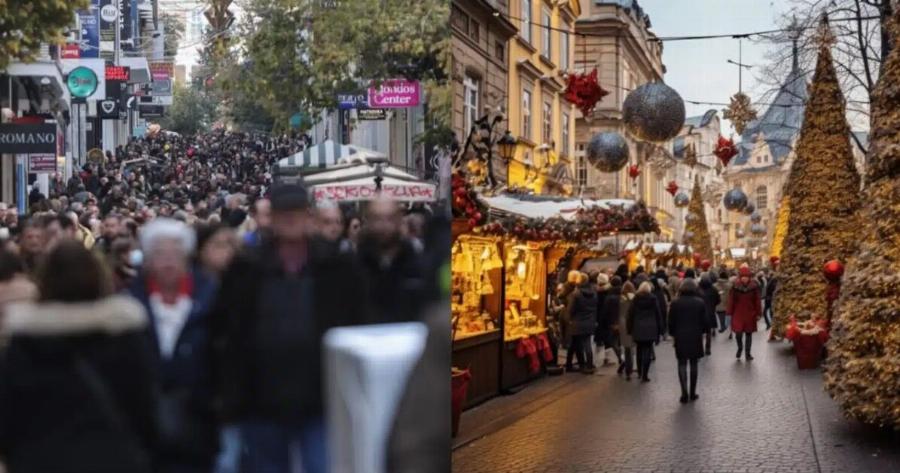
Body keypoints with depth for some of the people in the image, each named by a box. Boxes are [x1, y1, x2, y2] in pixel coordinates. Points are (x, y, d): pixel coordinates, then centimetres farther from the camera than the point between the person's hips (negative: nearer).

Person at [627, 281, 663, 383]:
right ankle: (644, 375, -5)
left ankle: (640, 372, 24)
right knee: (647, 351, 0)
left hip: (638, 329, 2)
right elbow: (658, 315, 1)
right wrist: (659, 330, 7)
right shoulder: (653, 299, -2)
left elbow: (630, 315, 3)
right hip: (651, 329, -2)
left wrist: (630, 329, 11)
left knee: (639, 350, 18)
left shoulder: (636, 300, 1)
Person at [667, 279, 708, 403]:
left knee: (682, 364, 3)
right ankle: (692, 393, 13)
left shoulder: (675, 303, -4)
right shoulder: (700, 302, -3)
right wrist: (702, 331, 16)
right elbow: (706, 321, -1)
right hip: (696, 337, 1)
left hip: (680, 337, -1)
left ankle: (684, 393, -8)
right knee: (693, 364, 10)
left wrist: (673, 334, 12)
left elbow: (671, 322, -2)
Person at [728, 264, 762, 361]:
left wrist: (758, 313, -2)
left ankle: (747, 353, 22)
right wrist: (730, 312, -4)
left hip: (750, 314, 1)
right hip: (738, 313, -1)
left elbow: (757, 300, -2)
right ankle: (740, 347, 24)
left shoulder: (754, 286, -7)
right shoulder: (735, 286, -8)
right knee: (738, 333, -6)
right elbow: (731, 300, -3)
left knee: (749, 333, 10)